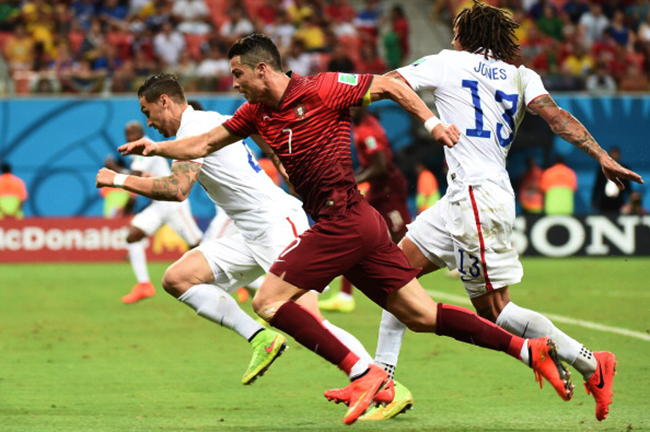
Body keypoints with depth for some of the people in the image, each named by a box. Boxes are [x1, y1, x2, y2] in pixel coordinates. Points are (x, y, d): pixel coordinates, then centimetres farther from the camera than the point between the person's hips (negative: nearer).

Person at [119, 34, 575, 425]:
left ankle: (364, 374, -11)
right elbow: (206, 143, 21)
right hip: (362, 225, 8)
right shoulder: (258, 113, 13)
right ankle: (529, 349, 4)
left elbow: (389, 85, -3)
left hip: (344, 219, -8)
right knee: (421, 314, 5)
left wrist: (432, 122, -10)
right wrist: (158, 147, 9)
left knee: (268, 300, -7)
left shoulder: (322, 90, -9)